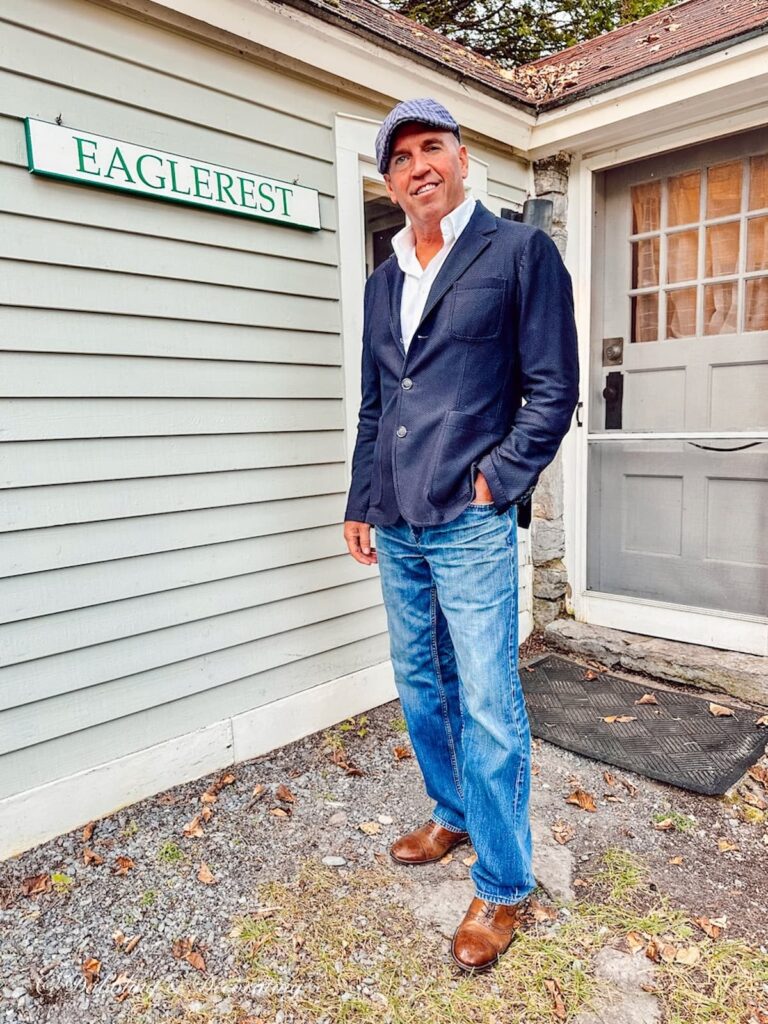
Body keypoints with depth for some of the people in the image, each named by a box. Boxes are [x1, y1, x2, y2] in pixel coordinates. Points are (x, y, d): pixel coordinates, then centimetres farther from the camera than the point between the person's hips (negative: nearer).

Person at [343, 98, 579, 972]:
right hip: (397, 530, 7)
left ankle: (502, 887, 18)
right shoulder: (382, 281, 17)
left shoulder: (520, 251, 0)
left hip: (471, 527, -6)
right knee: (420, 689, 16)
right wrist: (360, 504, 15)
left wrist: (496, 481, -11)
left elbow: (553, 391, -4)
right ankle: (452, 816, 39)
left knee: (487, 710, -1)